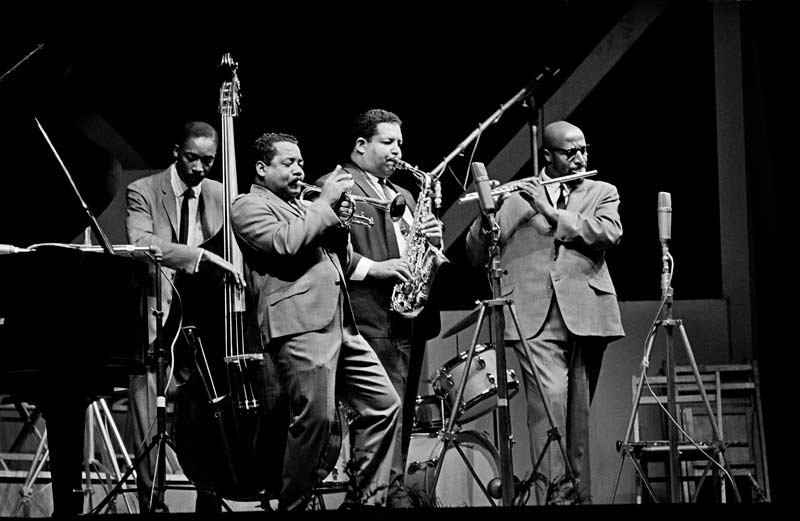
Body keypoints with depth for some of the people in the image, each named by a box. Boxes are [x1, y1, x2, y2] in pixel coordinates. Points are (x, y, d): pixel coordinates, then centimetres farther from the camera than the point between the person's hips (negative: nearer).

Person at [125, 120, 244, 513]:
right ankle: (153, 504, 0)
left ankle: (209, 503, 10)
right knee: (149, 425, -8)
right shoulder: (142, 192, 0)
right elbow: (140, 242, -18)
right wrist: (202, 255, -29)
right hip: (156, 321, -3)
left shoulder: (222, 196, 13)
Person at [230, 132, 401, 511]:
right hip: (298, 324, -9)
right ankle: (292, 505, -1)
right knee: (316, 419, -15)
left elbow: (341, 259, 28)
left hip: (340, 323, 9)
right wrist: (324, 204, -8)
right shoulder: (249, 206, 2)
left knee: (384, 405, 4)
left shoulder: (304, 208, 27)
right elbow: (285, 242, -17)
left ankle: (365, 499, 10)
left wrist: (339, 222, 9)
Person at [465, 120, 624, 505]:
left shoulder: (601, 193, 17)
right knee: (549, 398, -18)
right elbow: (476, 256, 11)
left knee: (578, 410, 4)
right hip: (535, 318, -2)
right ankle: (553, 493, -20)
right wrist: (487, 217, -9)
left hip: (585, 315, 2)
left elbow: (609, 234, -4)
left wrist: (553, 214, -10)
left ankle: (576, 493, 14)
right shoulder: (513, 198, 14)